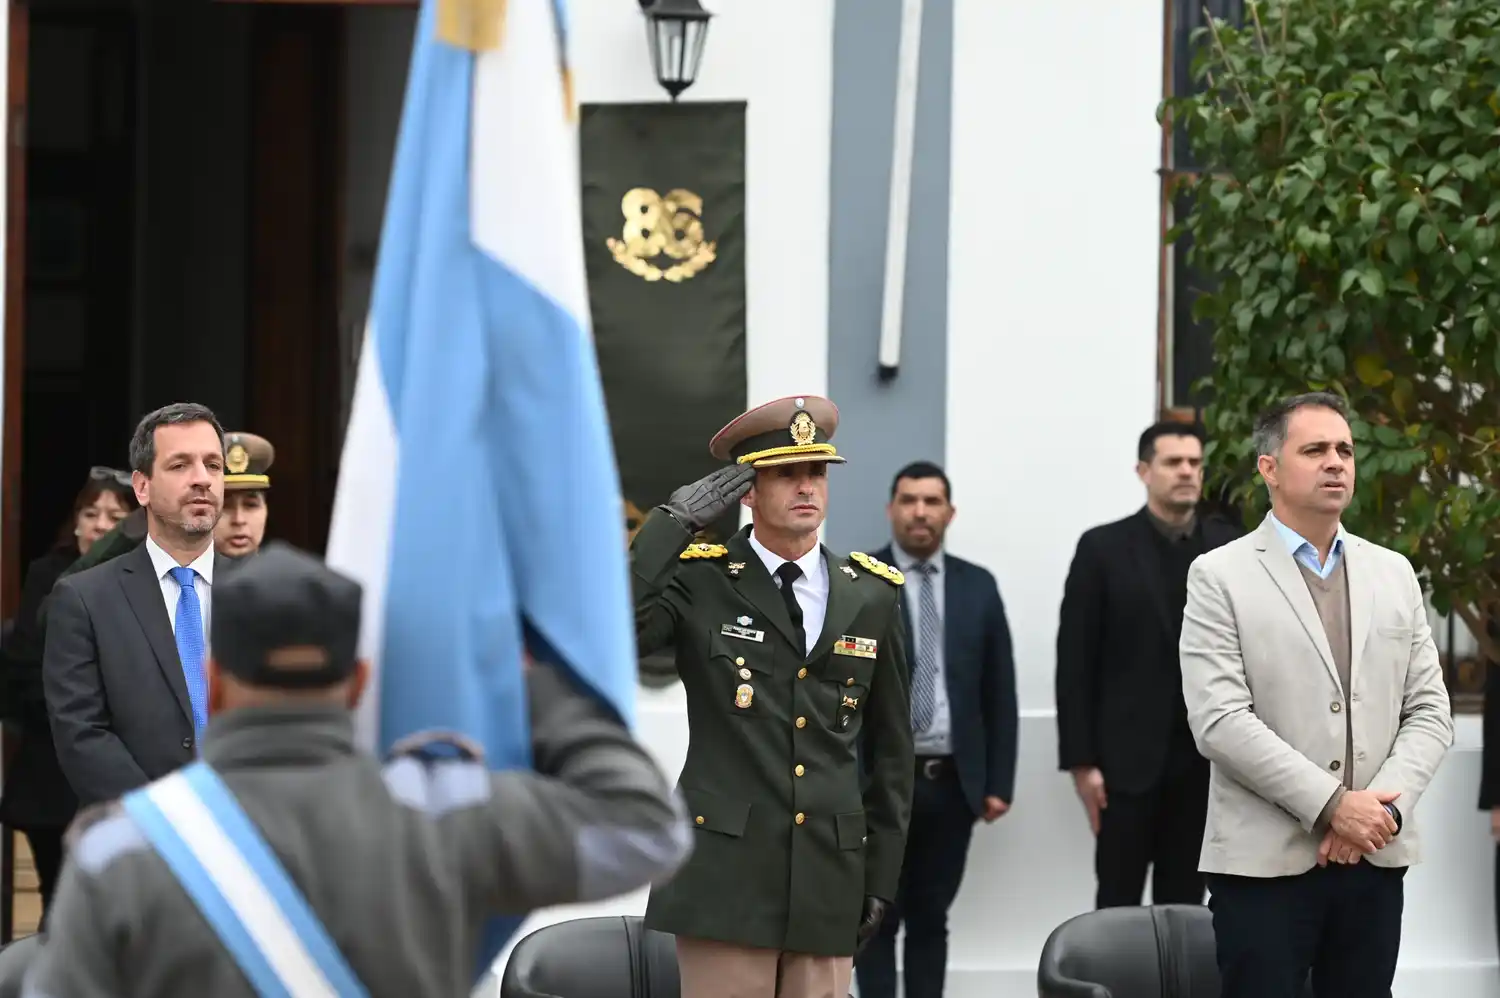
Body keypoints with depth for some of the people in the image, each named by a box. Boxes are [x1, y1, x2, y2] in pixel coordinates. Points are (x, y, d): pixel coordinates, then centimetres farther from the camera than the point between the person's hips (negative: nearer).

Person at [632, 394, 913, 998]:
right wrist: (675, 521, -17)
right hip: (727, 879, -3)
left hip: (828, 883, 3)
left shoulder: (871, 596, 10)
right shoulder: (699, 582, 1)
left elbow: (890, 751, 15)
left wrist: (882, 877, 12)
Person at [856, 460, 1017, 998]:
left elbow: (999, 692, 9)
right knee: (879, 918, 1)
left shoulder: (978, 586, 10)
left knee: (931, 919, 8)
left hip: (953, 781, 3)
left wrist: (999, 781, 4)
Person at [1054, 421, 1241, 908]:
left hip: (1205, 759, 2)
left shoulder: (1231, 548, 7)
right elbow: (1075, 662, -2)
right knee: (1118, 902, 0)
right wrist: (1081, 760, -8)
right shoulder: (1103, 548, 0)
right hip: (1127, 759, -2)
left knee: (1183, 904, 7)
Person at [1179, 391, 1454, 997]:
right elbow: (1219, 720, -11)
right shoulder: (1220, 577, -1)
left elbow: (1429, 711, 9)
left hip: (1376, 857, 4)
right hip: (1264, 860, -4)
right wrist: (1332, 805, -16)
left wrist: (1383, 806, -8)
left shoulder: (1394, 574, 14)